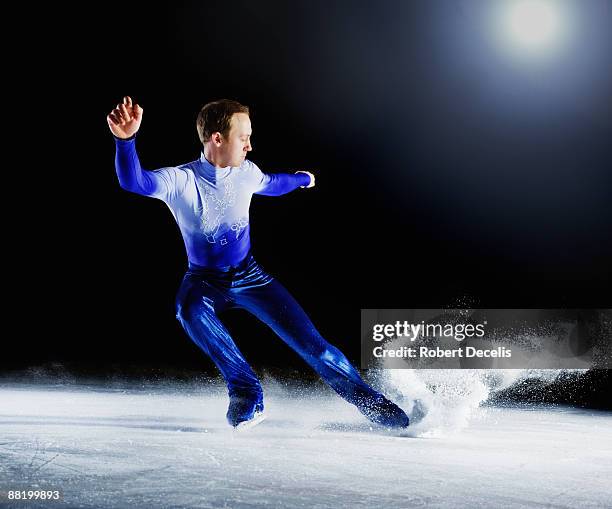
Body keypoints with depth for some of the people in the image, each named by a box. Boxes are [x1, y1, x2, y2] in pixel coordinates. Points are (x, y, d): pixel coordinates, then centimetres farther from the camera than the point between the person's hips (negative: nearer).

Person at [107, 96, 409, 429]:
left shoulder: (246, 172, -4)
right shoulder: (181, 180, -19)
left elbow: (270, 184, 22)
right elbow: (133, 182, -39)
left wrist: (301, 179, 42)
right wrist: (126, 139, -58)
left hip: (250, 277, 3)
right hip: (204, 281, -3)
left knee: (310, 343, -11)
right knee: (190, 311, -39)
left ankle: (371, 403, 3)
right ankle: (247, 393, -27)